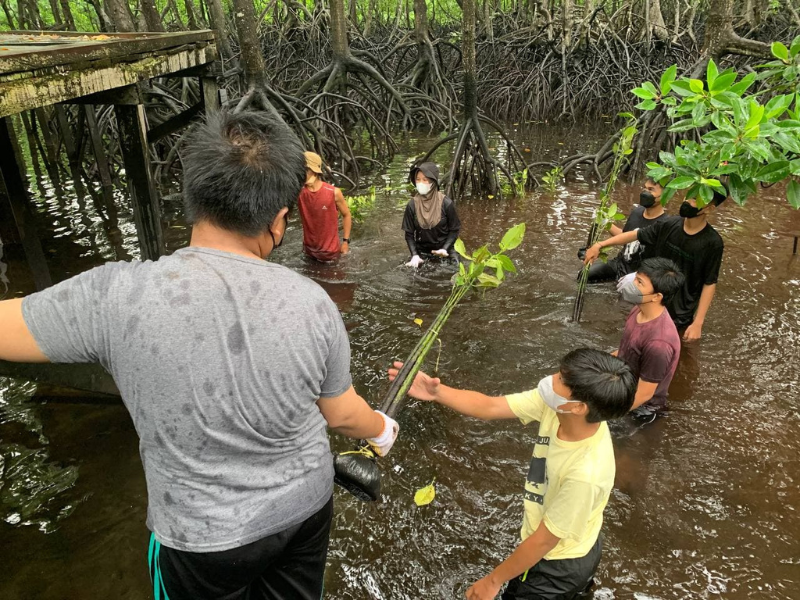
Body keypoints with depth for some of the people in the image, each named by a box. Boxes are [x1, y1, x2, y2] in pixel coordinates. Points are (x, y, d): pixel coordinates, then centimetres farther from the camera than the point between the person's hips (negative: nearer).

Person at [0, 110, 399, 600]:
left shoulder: (117, 297, -30)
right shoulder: (312, 302, -21)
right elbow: (342, 414, -6)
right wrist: (383, 430, 15)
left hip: (205, 540, -1)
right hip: (308, 506, 2)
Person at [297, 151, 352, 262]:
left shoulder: (334, 192, -18)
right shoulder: (299, 192, -12)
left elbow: (346, 215, -6)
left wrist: (346, 241, -6)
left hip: (329, 249, -3)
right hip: (309, 247, 3)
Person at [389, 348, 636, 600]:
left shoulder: (585, 473, -41)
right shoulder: (554, 405, -24)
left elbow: (543, 541, -27)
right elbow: (490, 407, -16)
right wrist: (437, 392, -30)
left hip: (558, 564, -6)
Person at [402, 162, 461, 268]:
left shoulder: (446, 203, -15)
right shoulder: (412, 205, -10)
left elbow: (454, 229, -6)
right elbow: (409, 233, -5)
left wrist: (444, 249, -18)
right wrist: (414, 255, -16)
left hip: (444, 253, -1)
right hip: (422, 253, 1)